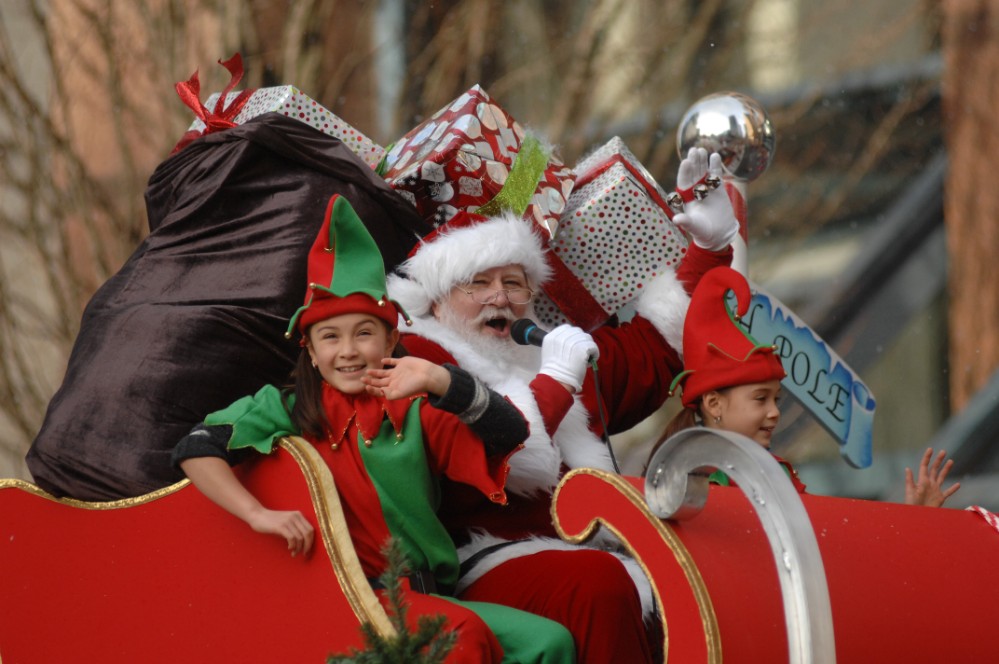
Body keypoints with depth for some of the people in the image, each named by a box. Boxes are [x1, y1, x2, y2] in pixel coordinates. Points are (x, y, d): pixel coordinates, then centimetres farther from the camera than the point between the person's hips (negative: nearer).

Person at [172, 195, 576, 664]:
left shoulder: (411, 413, 10)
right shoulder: (290, 411, 6)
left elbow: (511, 433, -2)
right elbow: (196, 449, -5)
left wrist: (440, 382, -17)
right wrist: (258, 514, -19)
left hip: (428, 597, 4)